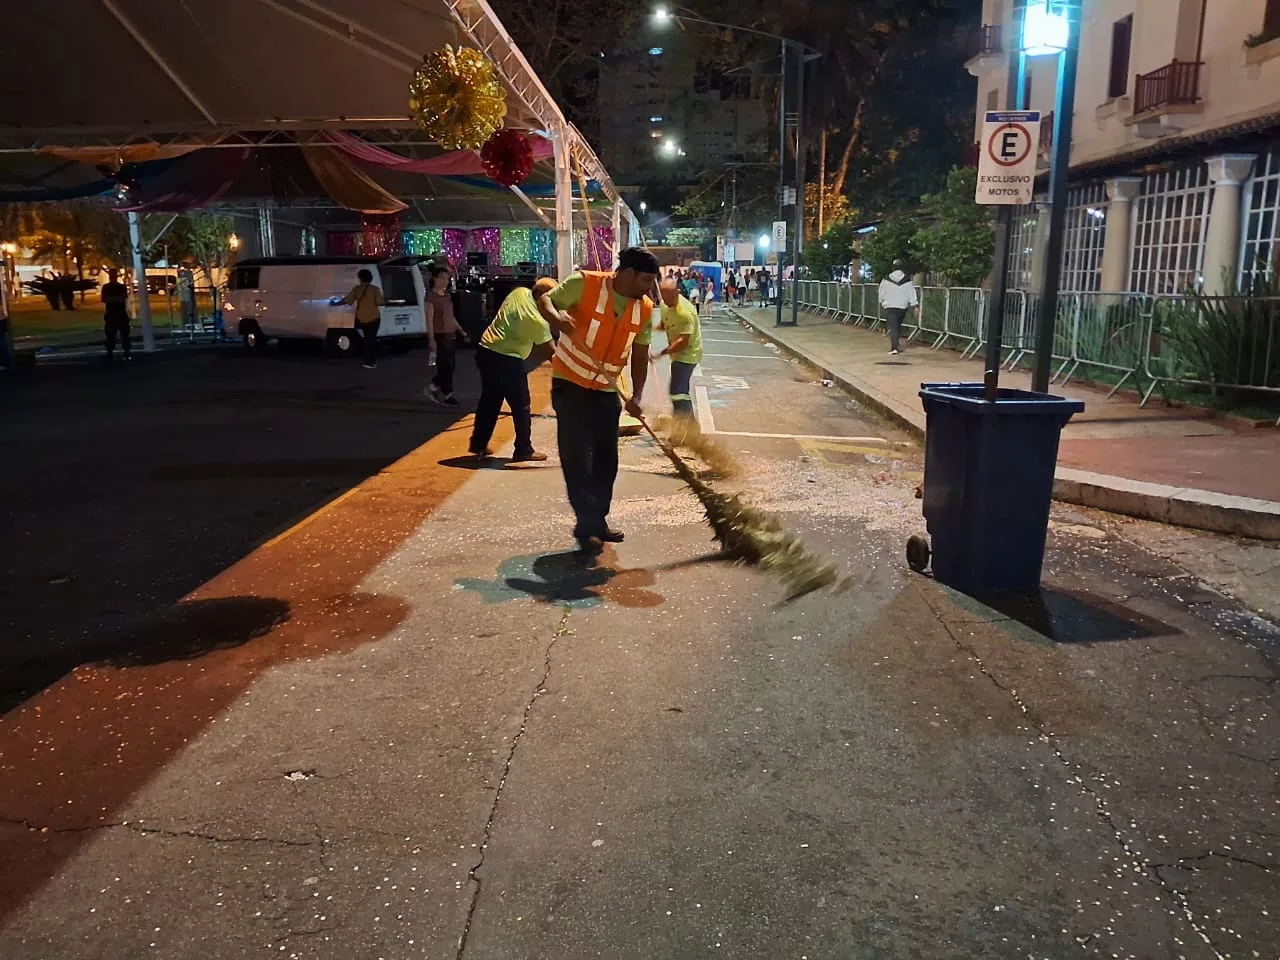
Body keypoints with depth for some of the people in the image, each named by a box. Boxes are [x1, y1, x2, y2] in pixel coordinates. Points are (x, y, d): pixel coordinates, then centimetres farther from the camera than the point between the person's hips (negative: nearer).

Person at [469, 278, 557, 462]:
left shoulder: (519, 292, 2)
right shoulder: (538, 320, -18)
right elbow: (549, 351, -11)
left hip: (485, 351, 8)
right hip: (507, 360, -8)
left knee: (489, 400, 19)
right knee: (521, 406, 4)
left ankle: (478, 444, 27)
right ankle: (524, 451, 10)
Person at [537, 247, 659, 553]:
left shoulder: (644, 308, -2)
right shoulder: (584, 284, -16)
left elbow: (640, 354, 3)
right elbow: (545, 300, -11)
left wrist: (635, 396, -6)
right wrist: (557, 318, -33)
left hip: (607, 390, 6)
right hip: (570, 383, -5)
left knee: (606, 459, 9)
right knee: (576, 457, -7)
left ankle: (598, 520, 22)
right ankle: (587, 525, 1)